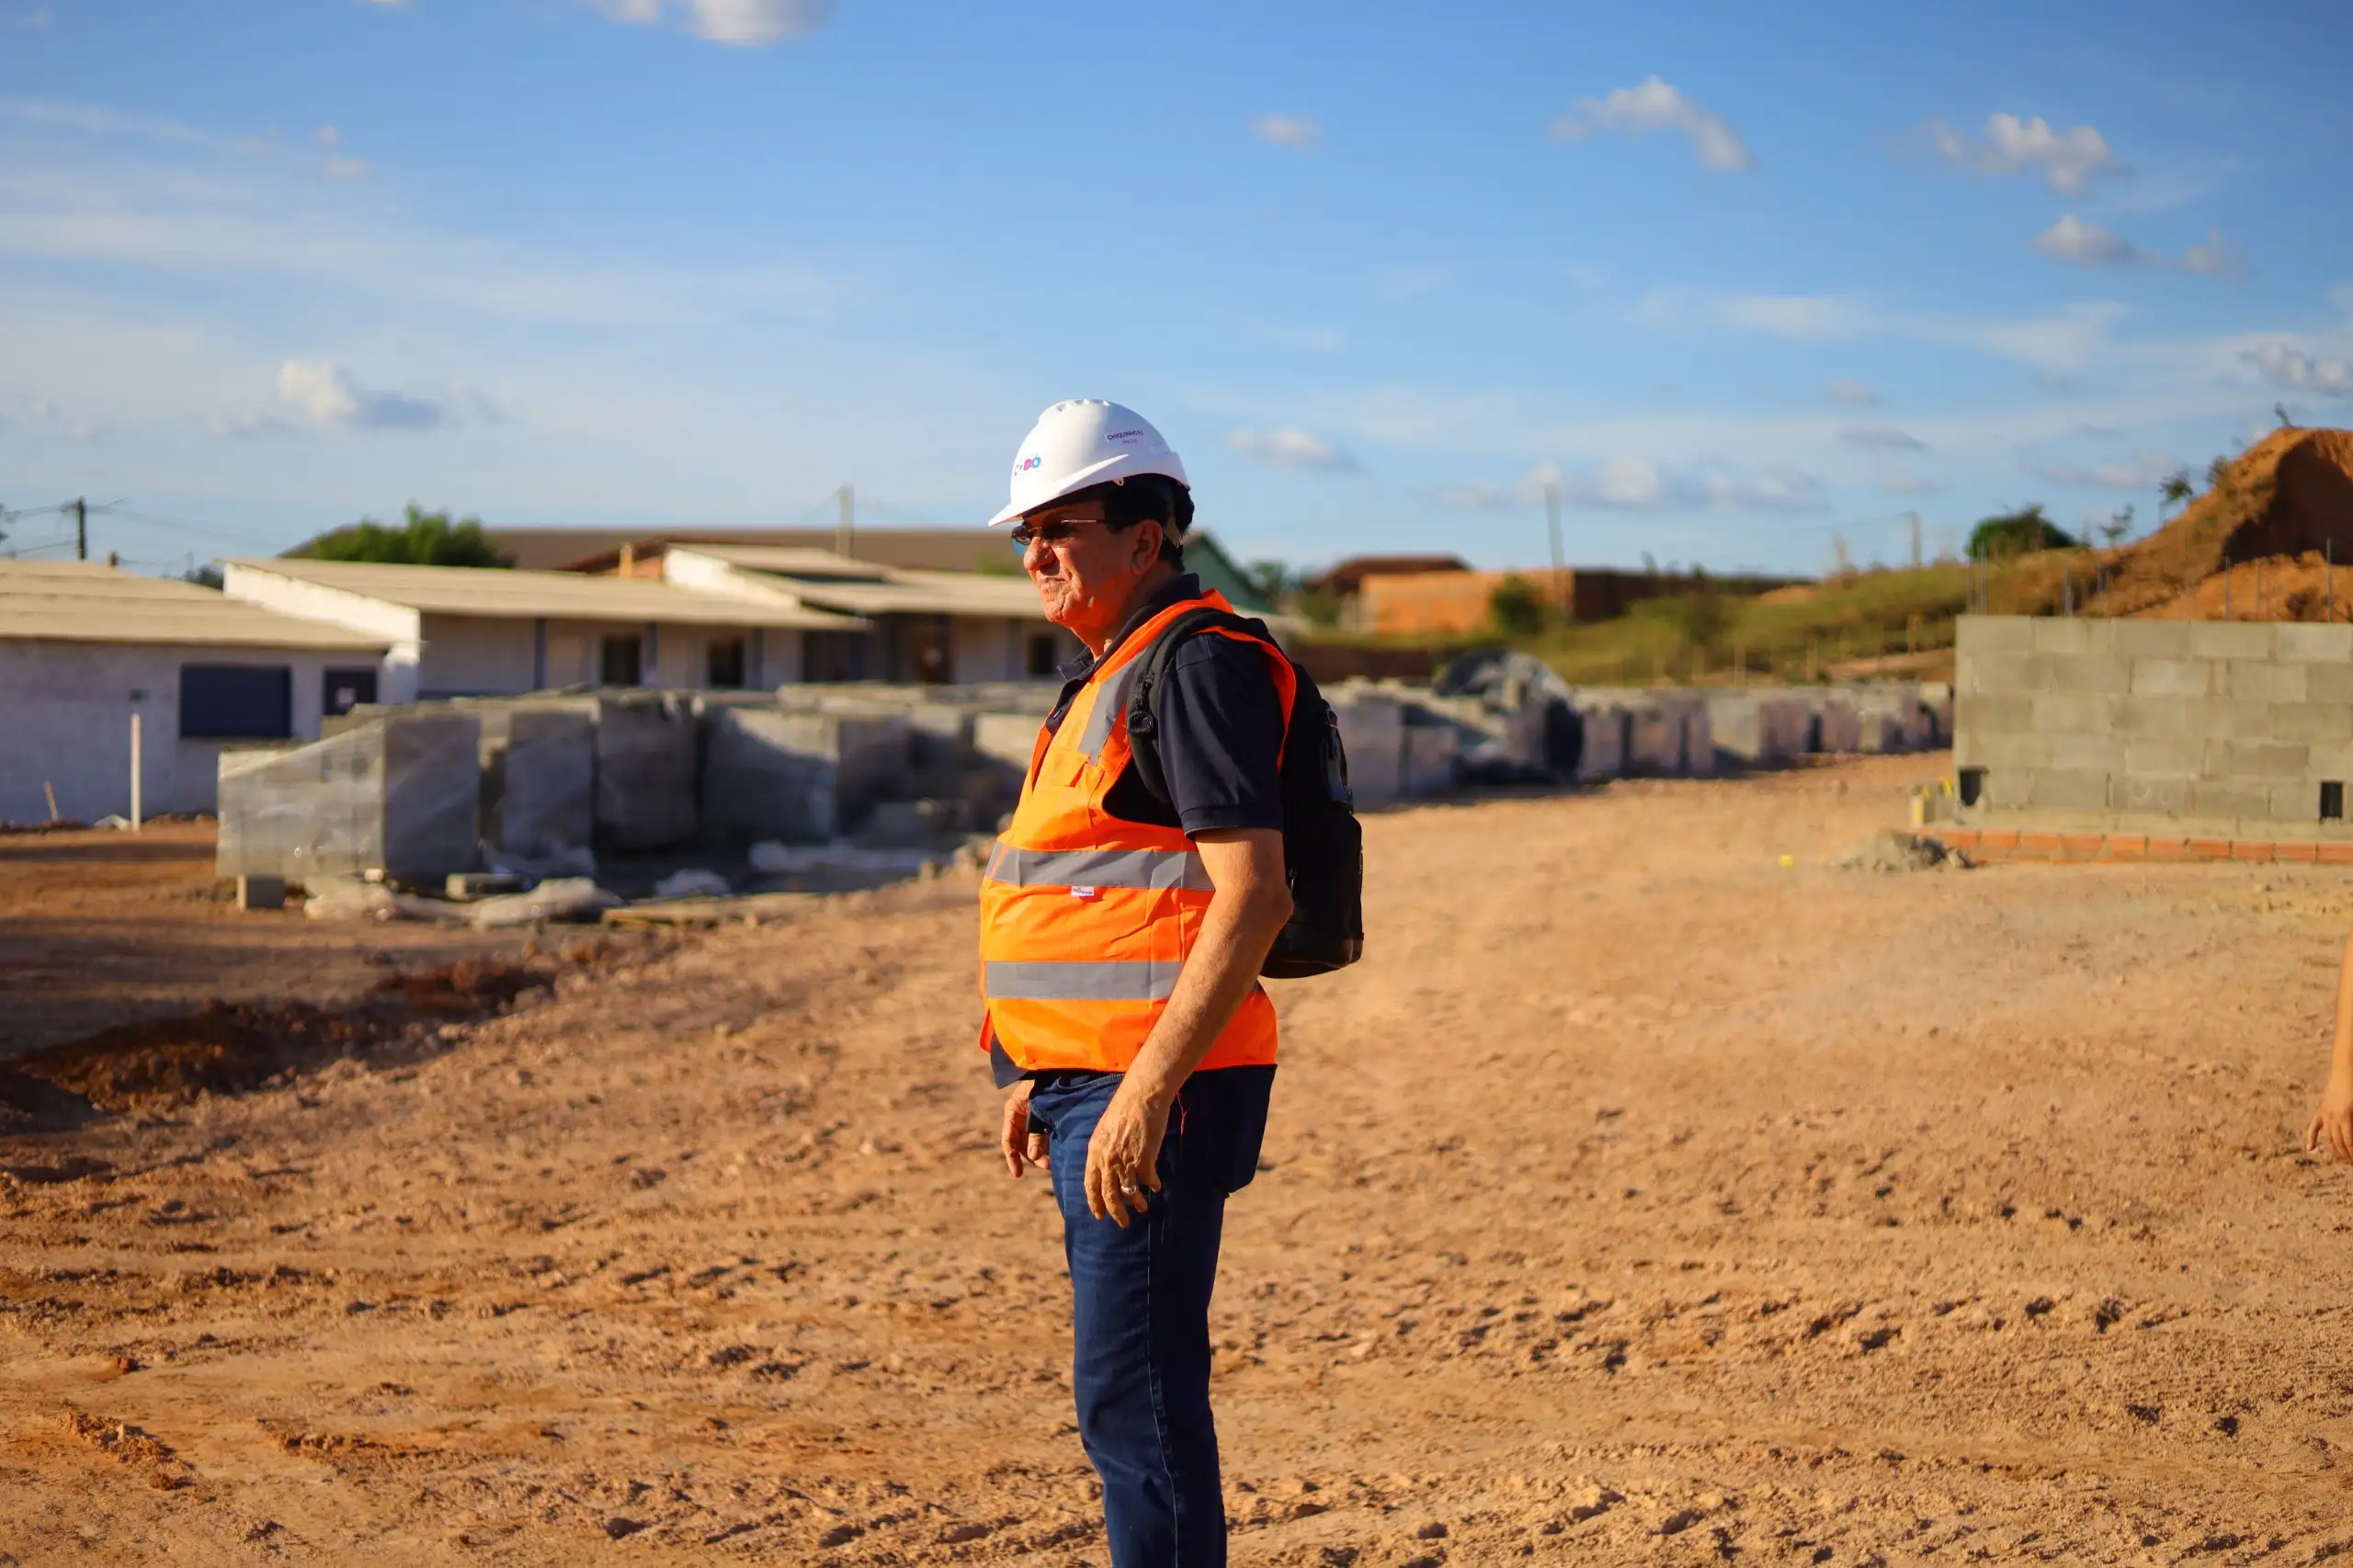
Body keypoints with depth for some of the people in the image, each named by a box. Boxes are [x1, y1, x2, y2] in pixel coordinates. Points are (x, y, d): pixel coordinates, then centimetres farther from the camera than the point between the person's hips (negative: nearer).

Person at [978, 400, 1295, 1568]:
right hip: (1097, 1082, 10)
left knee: (1134, 1398, -8)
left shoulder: (1199, 665, -13)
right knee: (1132, 1394, 15)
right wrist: (1043, 1074, 23)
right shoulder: (1109, 671, 19)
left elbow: (1253, 900, -21)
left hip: (1152, 1092, -10)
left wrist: (1146, 1092, -25)